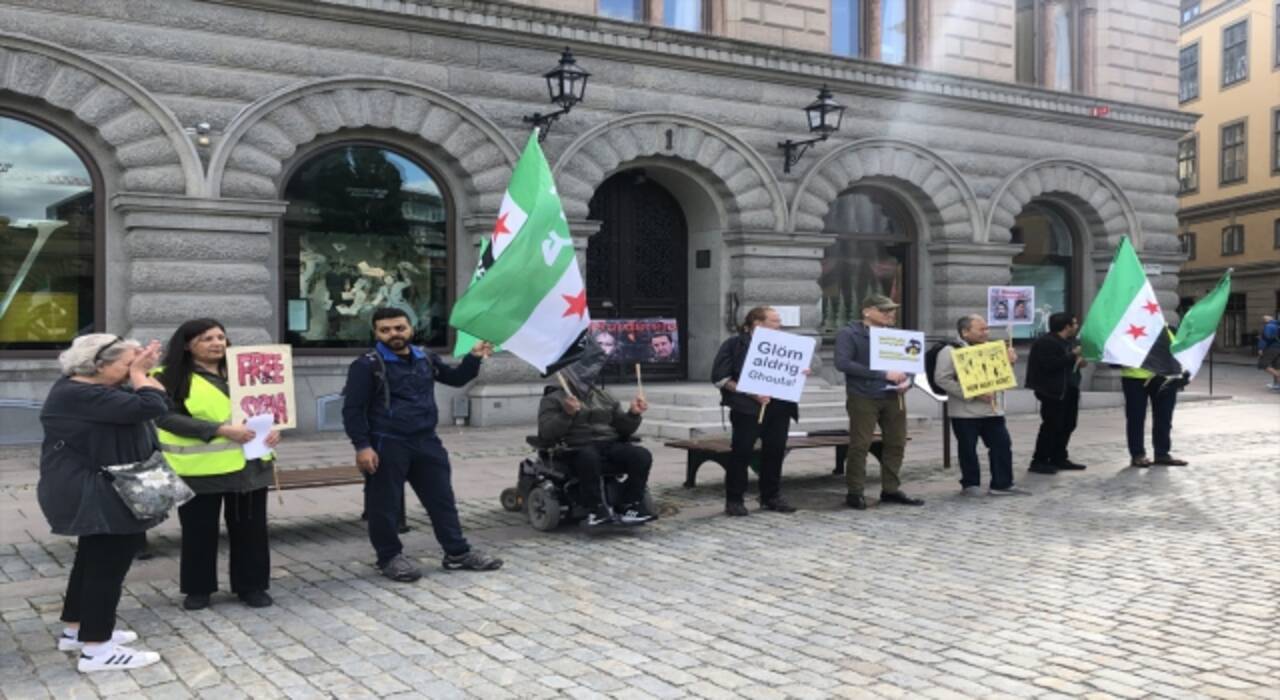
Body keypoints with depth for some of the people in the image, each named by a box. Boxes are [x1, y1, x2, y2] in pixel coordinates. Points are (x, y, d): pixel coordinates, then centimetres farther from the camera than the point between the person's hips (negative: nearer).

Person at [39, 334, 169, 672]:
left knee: (95, 558, 20)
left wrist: (142, 371, -1)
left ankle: (77, 630, 32)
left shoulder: (86, 388, 9)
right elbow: (152, 406, -31)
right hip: (91, 495, -11)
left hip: (96, 492, 11)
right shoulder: (81, 395, -24)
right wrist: (139, 373, -16)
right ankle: (96, 650, -1)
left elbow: (136, 404, 14)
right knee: (108, 561, -6)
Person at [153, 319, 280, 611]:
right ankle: (198, 589, 24)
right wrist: (221, 429, -24)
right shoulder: (171, 378, -6)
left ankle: (252, 585, 22)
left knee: (250, 527, 10)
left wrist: (272, 428, -6)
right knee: (199, 530, 8)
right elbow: (167, 417, -17)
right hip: (199, 469, -4)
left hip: (247, 464, 4)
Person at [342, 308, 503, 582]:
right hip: (387, 445, -5)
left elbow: (455, 378, 24)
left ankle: (457, 552, 21)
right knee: (385, 505, 3)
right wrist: (362, 446, -17)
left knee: (442, 498, 11)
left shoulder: (426, 359, 9)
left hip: (427, 442, 5)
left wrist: (474, 358, 8)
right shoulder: (367, 365, -8)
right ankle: (390, 558, 20)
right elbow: (352, 409, -9)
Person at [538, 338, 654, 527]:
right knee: (589, 457, -41)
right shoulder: (553, 399, 10)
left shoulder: (604, 397, 24)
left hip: (611, 446, 5)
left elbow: (623, 429, 21)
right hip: (579, 451, -4)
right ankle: (598, 510, -32)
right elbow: (546, 434, -5)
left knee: (642, 455, -25)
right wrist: (566, 414, -19)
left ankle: (628, 508, -21)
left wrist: (633, 414, 1)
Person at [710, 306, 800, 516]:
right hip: (748, 409, -5)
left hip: (779, 408, 6)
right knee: (741, 452, -2)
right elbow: (720, 377, -8)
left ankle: (771, 496, 22)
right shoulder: (735, 344, -3)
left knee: (775, 452, 8)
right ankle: (734, 499, 8)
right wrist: (751, 394, -15)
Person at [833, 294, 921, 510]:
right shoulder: (849, 334, -5)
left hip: (892, 397, 6)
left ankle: (891, 489, 20)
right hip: (863, 398, -6)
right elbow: (842, 363, -18)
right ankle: (855, 492, 7)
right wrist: (883, 374, -20)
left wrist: (907, 381, -5)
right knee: (860, 445, -3)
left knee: (896, 444, 7)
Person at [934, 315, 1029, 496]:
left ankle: (1002, 484, 14)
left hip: (993, 410, 6)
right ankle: (970, 485, 18)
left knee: (1002, 445, 4)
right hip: (966, 413, -6)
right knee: (968, 449, 4)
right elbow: (942, 379, -18)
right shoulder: (950, 351, -8)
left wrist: (1009, 362, 4)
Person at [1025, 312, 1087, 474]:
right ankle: (1039, 461, -1)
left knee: (1068, 425, 10)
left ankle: (1058, 459, 21)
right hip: (1053, 391, -10)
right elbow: (1050, 365, -27)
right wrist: (1073, 356, -20)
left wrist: (1079, 361, 3)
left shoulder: (1069, 342, 14)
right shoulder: (1045, 343, -15)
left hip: (1069, 389, 10)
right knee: (1052, 426, -9)